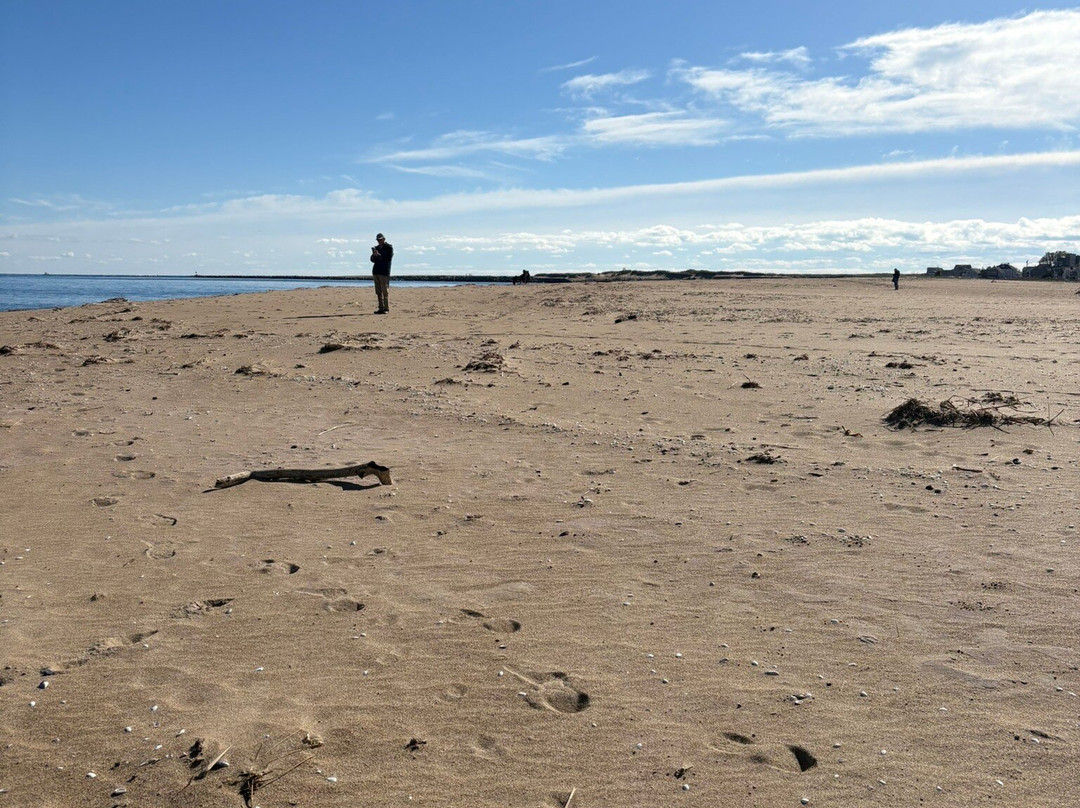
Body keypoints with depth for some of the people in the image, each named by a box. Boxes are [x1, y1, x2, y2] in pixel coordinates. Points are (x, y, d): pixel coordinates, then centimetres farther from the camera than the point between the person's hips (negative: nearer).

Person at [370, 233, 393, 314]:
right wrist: (373, 255, -5)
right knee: (378, 292, 5)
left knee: (385, 291, -8)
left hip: (384, 272, -6)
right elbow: (373, 260, 16)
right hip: (376, 271, 6)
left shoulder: (389, 247, 0)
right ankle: (381, 308, 8)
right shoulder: (376, 248, 18)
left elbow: (388, 259, -11)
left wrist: (379, 255, -18)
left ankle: (386, 309, -8)